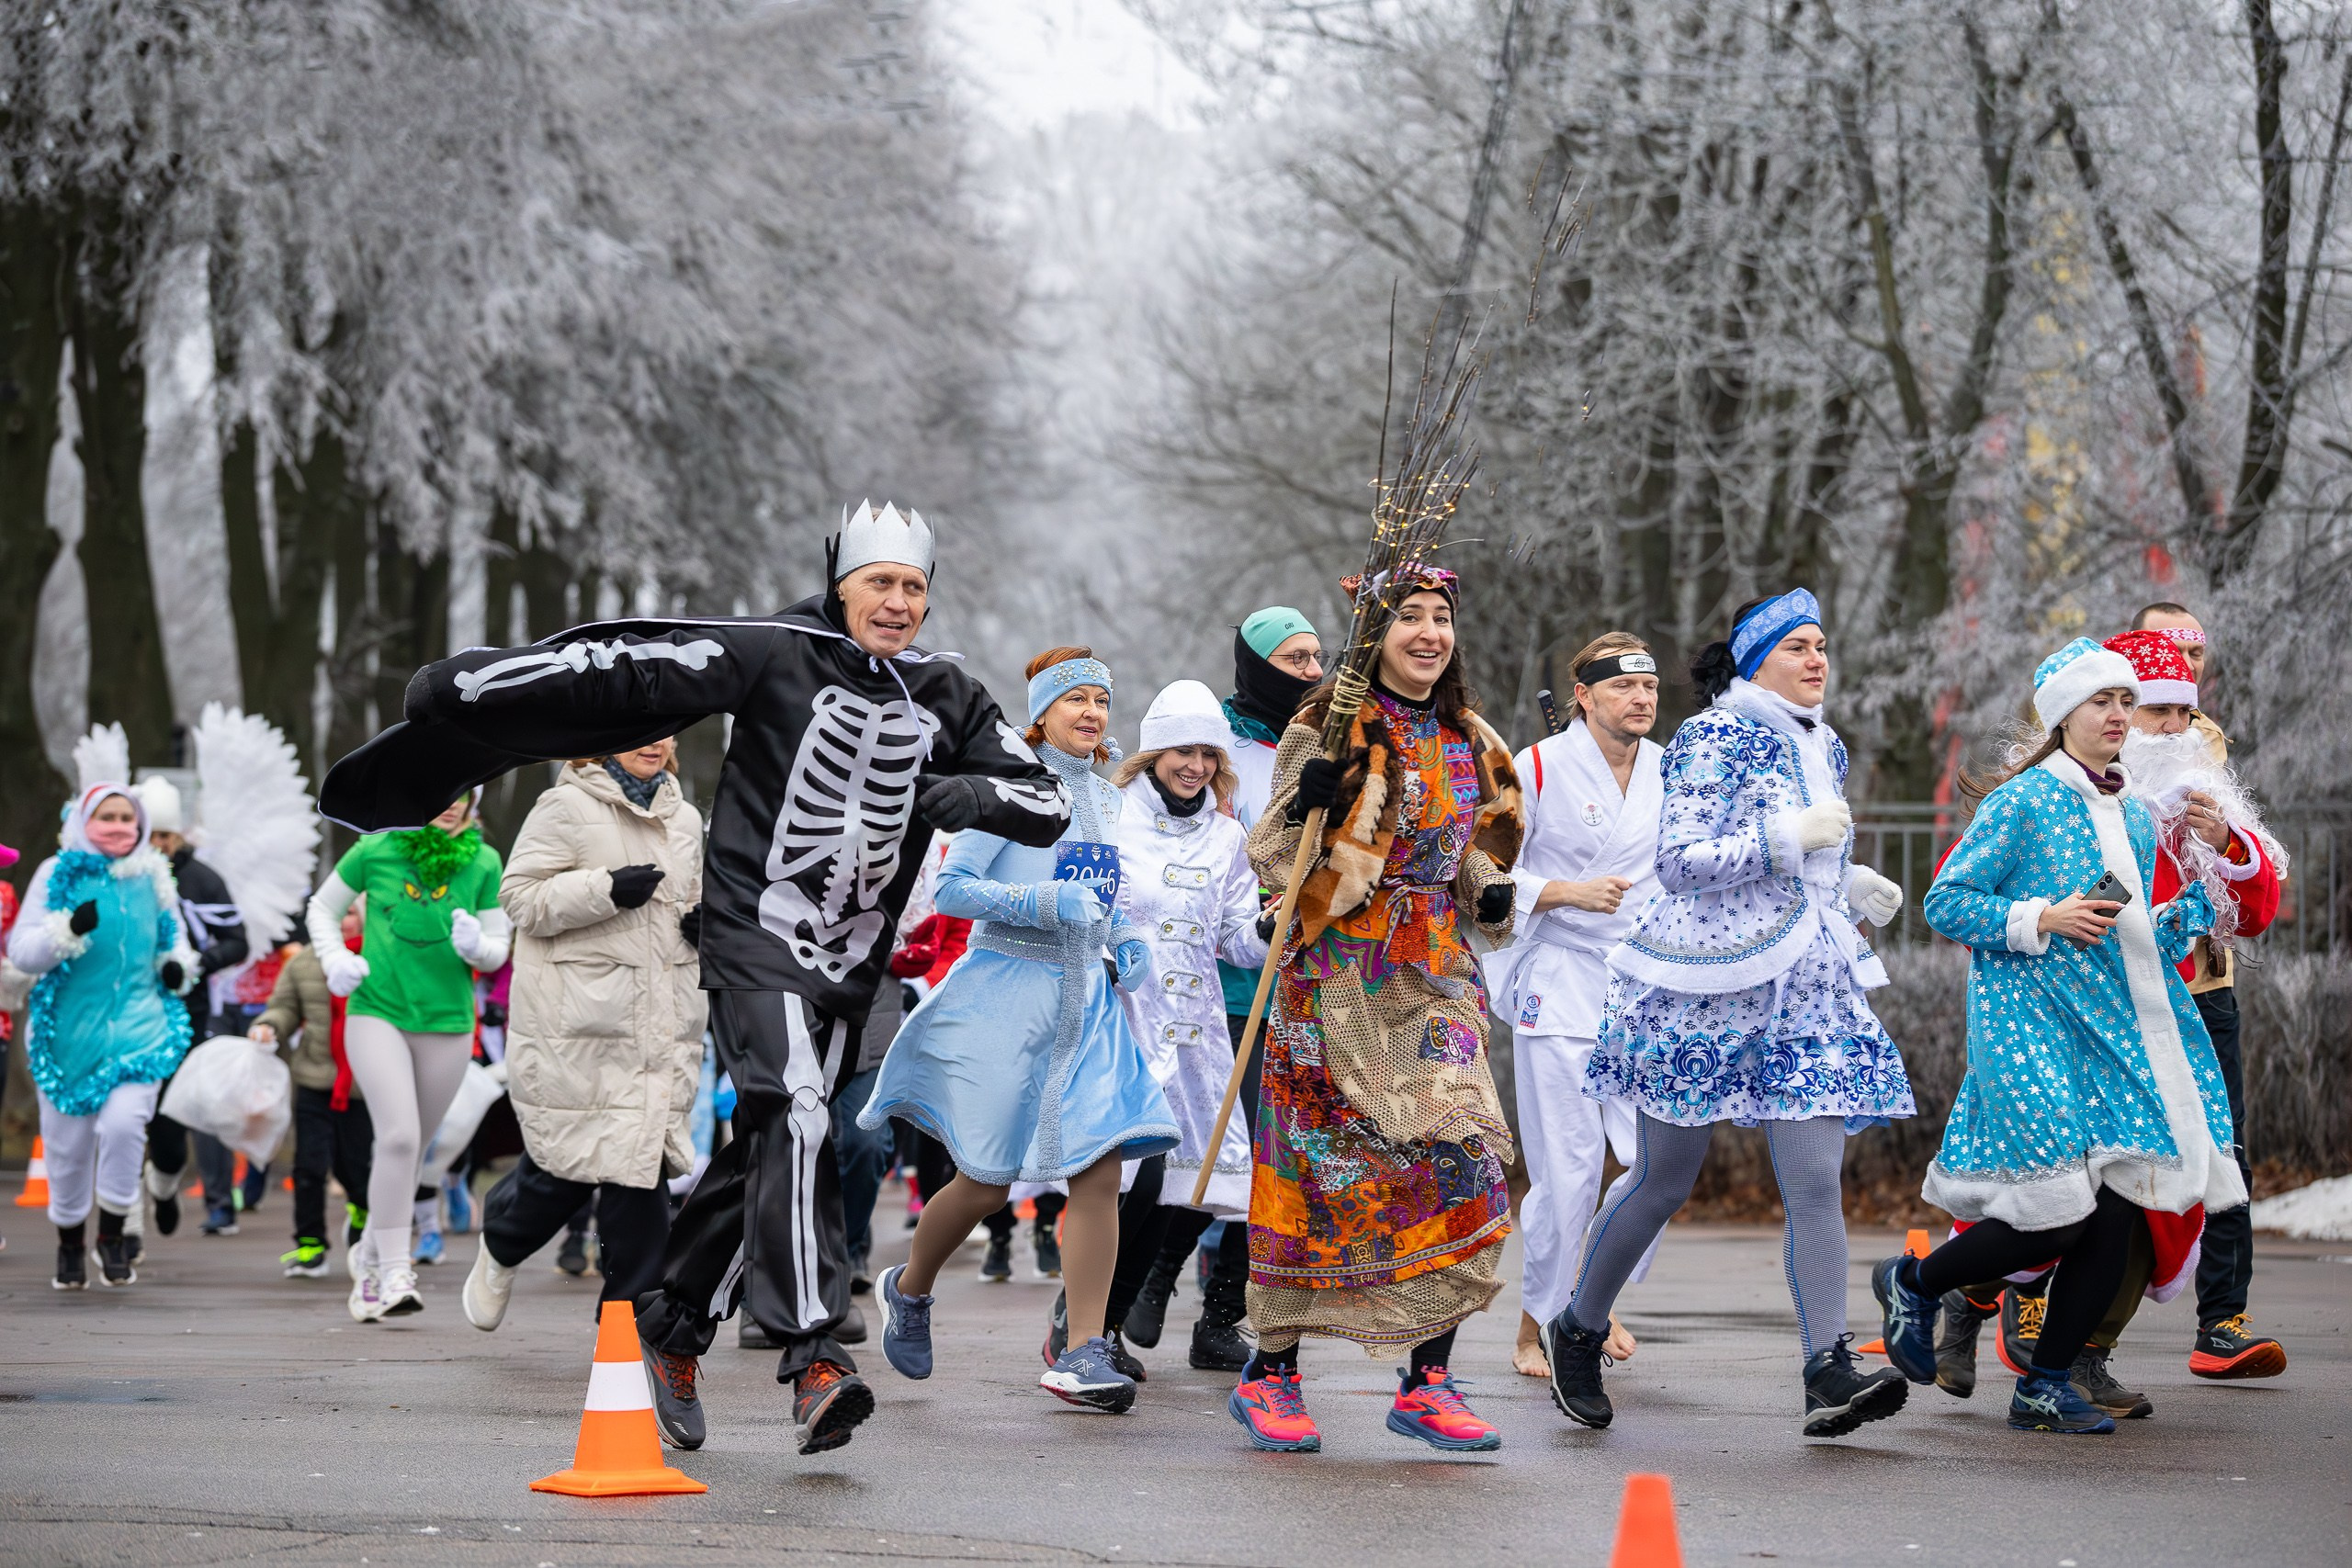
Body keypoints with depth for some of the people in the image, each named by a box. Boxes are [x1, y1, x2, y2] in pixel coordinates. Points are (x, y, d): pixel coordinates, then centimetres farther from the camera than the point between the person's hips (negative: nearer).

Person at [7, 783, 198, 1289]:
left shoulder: (152, 877, 7)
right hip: (70, 1029, -1)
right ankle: (70, 1242, 31)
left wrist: (177, 964, 4)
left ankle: (112, 1235, -2)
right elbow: (21, 951, -8)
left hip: (138, 1025, 1)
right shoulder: (57, 875, -3)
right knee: (68, 1142, 7)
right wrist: (69, 930, -25)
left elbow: (171, 932, 25)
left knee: (123, 1122, -20)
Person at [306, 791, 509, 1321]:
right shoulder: (376, 850, -3)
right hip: (377, 1014, -3)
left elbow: (498, 949, 5)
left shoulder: (484, 863, 1)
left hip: (447, 1024, 3)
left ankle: (370, 1256, 33)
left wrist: (475, 946, -18)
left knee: (410, 1149, 12)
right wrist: (335, 959, -5)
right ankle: (394, 1273, -15)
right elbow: (323, 906, 12)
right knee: (398, 1136, -20)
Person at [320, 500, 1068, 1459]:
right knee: (795, 1120, -24)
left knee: (765, 1150, 11)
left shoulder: (947, 698, 9)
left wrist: (961, 795, -12)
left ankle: (673, 1327, 31)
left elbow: (1048, 804, 9)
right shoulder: (776, 653, -6)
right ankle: (813, 1359, -30)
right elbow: (622, 669, -11)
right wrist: (465, 685, -15)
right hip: (756, 941, -6)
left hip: (850, 967, 6)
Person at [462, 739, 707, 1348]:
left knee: (640, 1164, 0)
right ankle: (500, 1249, 29)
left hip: (662, 1026, 5)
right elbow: (521, 897, -9)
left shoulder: (684, 819, 17)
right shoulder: (566, 807, -4)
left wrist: (704, 921, 6)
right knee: (570, 1162, -2)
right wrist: (606, 889, -21)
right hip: (577, 1025, -5)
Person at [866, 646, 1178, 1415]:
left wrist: (1126, 940, 8)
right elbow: (949, 888, -12)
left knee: (1100, 1171, -9)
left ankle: (1079, 1351, -7)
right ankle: (907, 1289, 29)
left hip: (1088, 999, 6)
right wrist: (1044, 902, -22)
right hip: (1008, 993, -6)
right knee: (989, 1181, 1)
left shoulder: (1106, 799, 13)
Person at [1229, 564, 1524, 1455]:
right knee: (1319, 1166, -4)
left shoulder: (1470, 742, 14)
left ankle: (1425, 1382, -2)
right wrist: (1307, 808, -21)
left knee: (1461, 1170, -7)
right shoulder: (1326, 734, -1)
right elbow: (1271, 858, -2)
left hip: (1434, 980, 4)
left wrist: (1490, 890, 3)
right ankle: (1271, 1370, 9)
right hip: (1337, 976, -4)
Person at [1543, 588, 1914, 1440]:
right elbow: (1679, 860, -16)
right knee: (1662, 1180, 4)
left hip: (1806, 993, 6)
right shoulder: (1713, 738, -8)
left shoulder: (1825, 747, 16)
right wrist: (1792, 836, -21)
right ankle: (1578, 1330, 25)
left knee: (1815, 1182, -8)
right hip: (1707, 987, -6)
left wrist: (1854, 885, 9)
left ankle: (1829, 1375, -14)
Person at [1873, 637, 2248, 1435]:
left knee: (2118, 1214, -3)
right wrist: (2041, 921, -16)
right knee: (2063, 1210, -14)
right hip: (2034, 1019, -7)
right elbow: (1945, 902, -6)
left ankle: (2046, 1385, 9)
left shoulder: (2136, 816, 17)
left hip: (2119, 1024, 7)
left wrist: (2192, 904, 8)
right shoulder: (2021, 801, -4)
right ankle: (1914, 1283, 12)